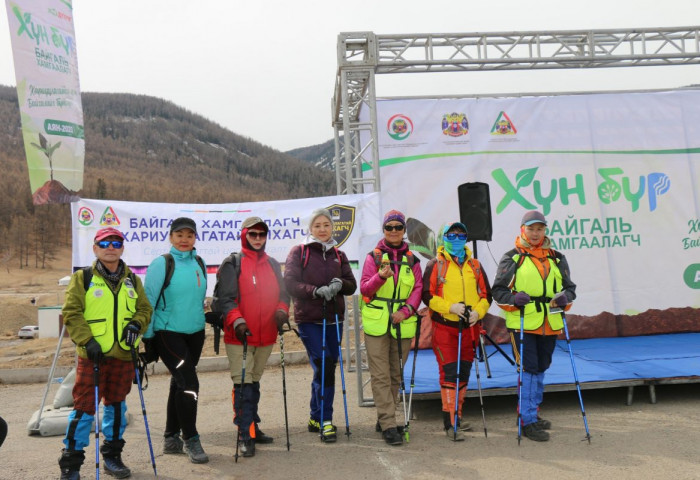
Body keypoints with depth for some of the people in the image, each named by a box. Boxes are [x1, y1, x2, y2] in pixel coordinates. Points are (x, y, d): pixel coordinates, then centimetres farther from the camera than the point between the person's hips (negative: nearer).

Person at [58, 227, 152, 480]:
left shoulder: (132, 281, 12)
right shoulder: (82, 278, 0)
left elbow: (145, 308, 13)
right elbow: (71, 313, -5)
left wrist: (136, 323, -8)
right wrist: (87, 340, -16)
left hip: (124, 355, 4)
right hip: (92, 355, -4)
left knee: (116, 405, 13)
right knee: (84, 407, -2)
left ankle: (112, 455, 27)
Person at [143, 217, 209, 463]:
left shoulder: (199, 263, 6)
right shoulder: (161, 264, -10)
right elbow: (149, 302, -8)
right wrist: (147, 337, -7)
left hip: (195, 332, 6)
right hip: (168, 332, -6)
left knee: (179, 383, 14)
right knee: (189, 383, -11)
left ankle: (171, 437, 29)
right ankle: (190, 440, 4)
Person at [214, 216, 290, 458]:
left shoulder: (273, 265, 13)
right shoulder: (232, 264, -4)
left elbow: (282, 294, 16)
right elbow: (224, 298, -10)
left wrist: (282, 311, -5)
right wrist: (236, 321, -23)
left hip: (266, 336, 5)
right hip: (239, 337, -5)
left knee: (254, 382, 16)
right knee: (243, 385, -5)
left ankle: (252, 427, 27)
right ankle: (246, 435, 2)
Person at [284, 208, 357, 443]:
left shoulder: (339, 255, 11)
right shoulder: (299, 252, -1)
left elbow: (352, 285, 7)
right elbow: (290, 283, -11)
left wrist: (339, 284, -15)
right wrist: (317, 290, -23)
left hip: (333, 319, 5)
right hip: (309, 320, -4)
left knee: (325, 368, 11)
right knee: (324, 366, -13)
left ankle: (315, 418, 27)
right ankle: (325, 421, -1)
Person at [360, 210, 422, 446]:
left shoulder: (411, 259, 9)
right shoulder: (373, 257, 2)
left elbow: (418, 289, 5)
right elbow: (364, 289, -3)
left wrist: (406, 310, -11)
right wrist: (380, 277, -23)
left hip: (403, 324, 3)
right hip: (376, 323, -3)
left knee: (396, 375, 11)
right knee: (381, 376, -4)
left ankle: (385, 419, 25)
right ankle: (388, 425, 0)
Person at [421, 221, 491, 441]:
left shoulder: (474, 265, 12)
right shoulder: (435, 265, -1)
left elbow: (486, 295, 12)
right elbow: (427, 295, -7)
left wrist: (478, 311, -7)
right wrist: (450, 307, -19)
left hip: (469, 328, 5)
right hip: (444, 327, -5)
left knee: (464, 373, 12)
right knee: (449, 373, -8)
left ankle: (457, 416, 26)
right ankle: (450, 422, -3)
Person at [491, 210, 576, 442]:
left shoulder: (557, 258, 13)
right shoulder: (512, 258, 0)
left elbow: (570, 286, 18)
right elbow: (498, 290, -1)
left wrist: (565, 297, -5)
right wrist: (513, 299, -21)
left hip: (550, 324, 5)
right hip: (522, 323, -5)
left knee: (541, 369, 16)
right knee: (528, 369, -6)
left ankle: (531, 413, 33)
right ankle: (528, 421, 3)